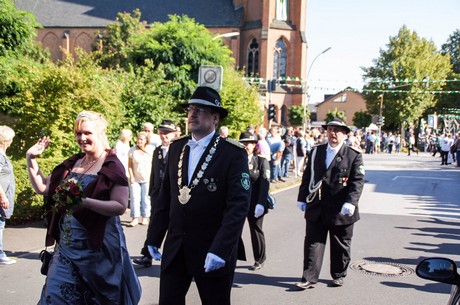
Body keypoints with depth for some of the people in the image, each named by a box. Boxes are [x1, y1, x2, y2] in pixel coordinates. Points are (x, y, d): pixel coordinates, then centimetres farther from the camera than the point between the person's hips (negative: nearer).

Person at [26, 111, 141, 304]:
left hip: (98, 245, -5)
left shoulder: (112, 166, -9)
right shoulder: (72, 163, 10)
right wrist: (31, 158, 4)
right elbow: (42, 187, 13)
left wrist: (84, 202, -27)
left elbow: (120, 206, -18)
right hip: (67, 244, 6)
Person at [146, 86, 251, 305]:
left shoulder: (234, 153, -10)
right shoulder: (176, 147, 8)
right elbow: (165, 197, 11)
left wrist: (220, 250, -23)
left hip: (213, 252, -4)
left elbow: (238, 206, -16)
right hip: (175, 248, 5)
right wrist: (154, 238, 9)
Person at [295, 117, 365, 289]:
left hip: (340, 211, -2)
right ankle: (309, 278, 5)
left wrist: (350, 202, -21)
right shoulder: (316, 152, 9)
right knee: (313, 243, 1)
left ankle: (338, 275, 28)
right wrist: (302, 199, 8)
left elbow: (358, 181, -10)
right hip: (316, 209, 3)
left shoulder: (354, 155, -3)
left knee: (340, 246, 11)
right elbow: (307, 177, 12)